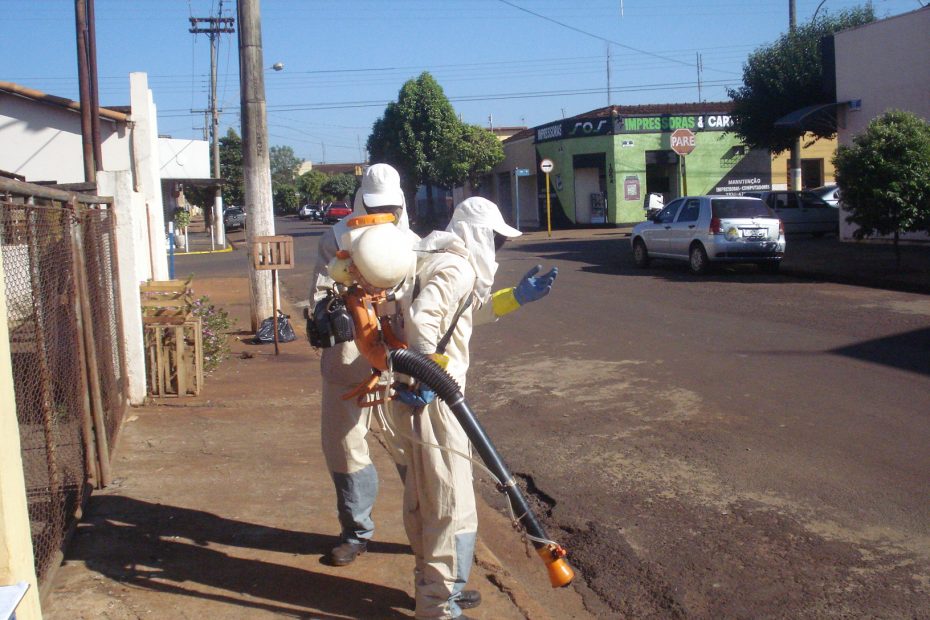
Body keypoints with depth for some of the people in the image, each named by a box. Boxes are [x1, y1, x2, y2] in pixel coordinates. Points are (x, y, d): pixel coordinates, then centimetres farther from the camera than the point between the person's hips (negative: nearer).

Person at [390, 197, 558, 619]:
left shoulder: (442, 262, 16)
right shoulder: (457, 269, -15)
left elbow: (468, 313, 28)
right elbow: (422, 319, -31)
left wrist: (516, 297, 22)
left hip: (418, 395, 11)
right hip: (428, 399, -11)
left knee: (422, 497, 21)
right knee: (451, 505, -2)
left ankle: (432, 583, 36)